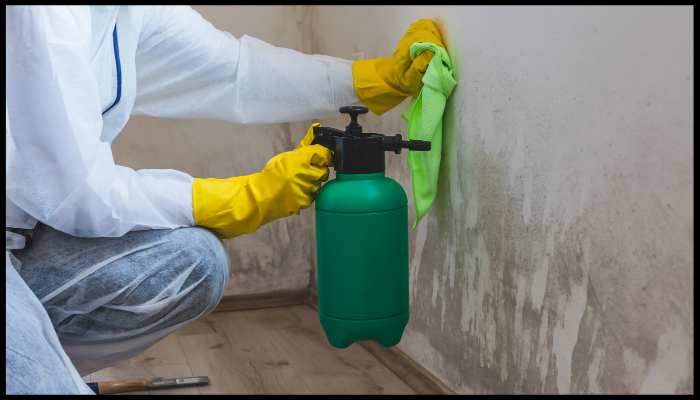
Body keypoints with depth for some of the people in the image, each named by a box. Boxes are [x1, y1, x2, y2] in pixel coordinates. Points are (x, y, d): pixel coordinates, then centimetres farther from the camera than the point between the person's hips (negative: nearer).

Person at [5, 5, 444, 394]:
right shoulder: (37, 18, -27)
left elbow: (235, 71, 10)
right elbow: (75, 193, -24)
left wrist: (387, 76, 8)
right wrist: (253, 200, -16)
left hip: (22, 228, 9)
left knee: (193, 265, -6)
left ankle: (37, 363, 7)